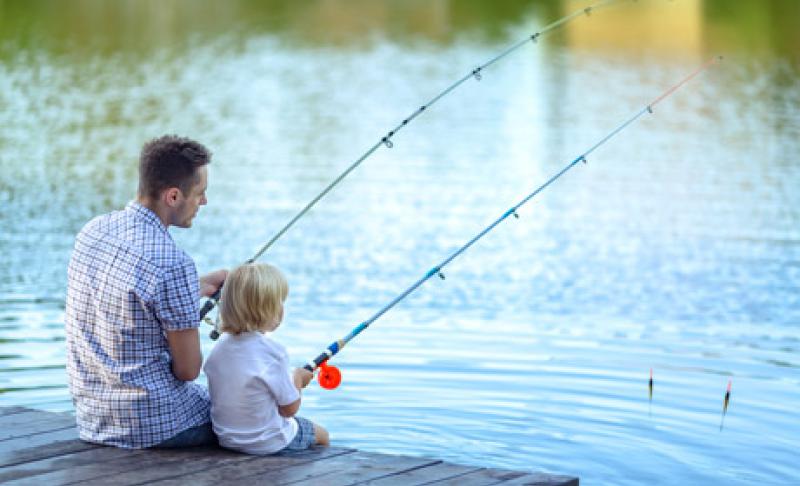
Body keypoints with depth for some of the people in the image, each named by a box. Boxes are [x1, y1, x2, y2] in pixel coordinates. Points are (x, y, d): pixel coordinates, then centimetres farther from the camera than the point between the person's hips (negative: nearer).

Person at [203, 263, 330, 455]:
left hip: (226, 439, 7)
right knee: (321, 435, 20)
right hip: (267, 444, -7)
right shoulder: (273, 352, -24)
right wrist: (297, 379, 3)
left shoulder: (219, 348, -5)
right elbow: (290, 409, -16)